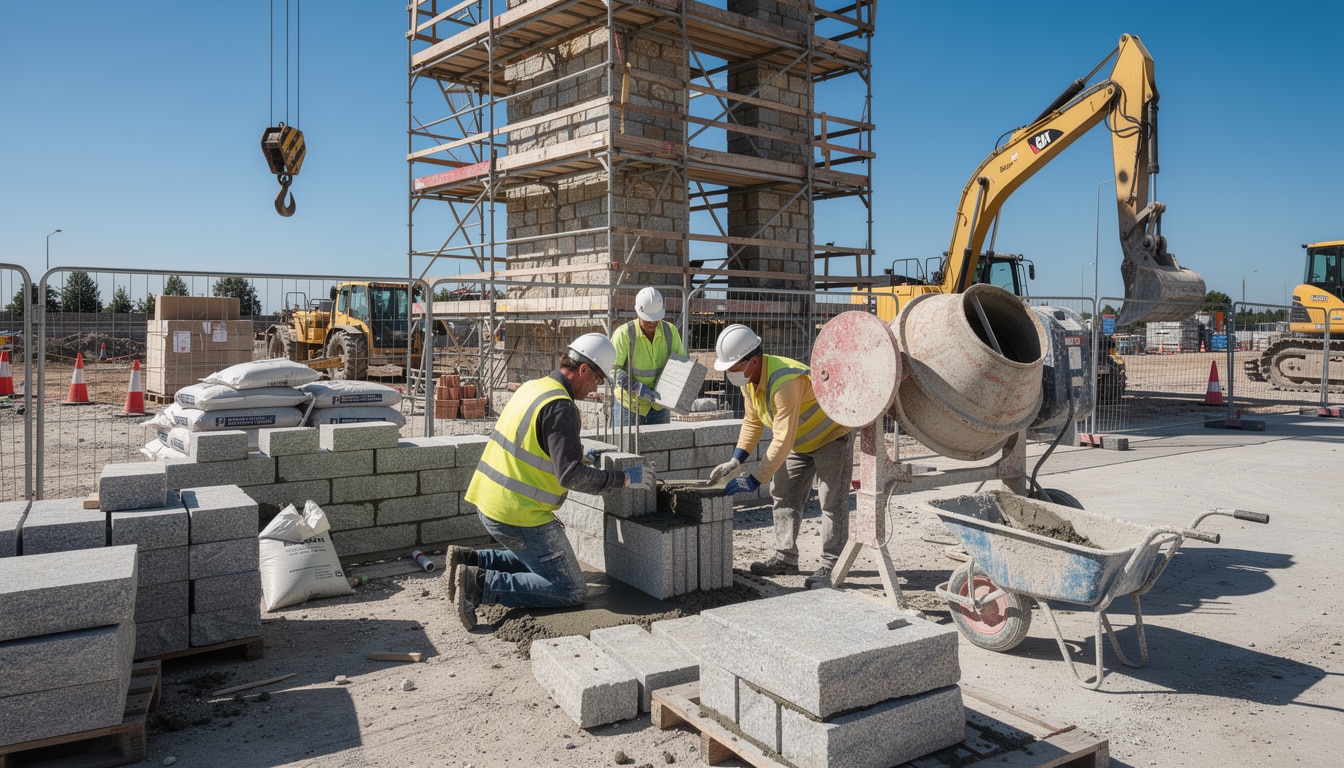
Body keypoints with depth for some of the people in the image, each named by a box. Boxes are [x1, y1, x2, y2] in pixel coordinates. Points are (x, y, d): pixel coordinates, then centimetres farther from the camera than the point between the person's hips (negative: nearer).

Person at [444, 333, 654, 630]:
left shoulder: (533, 387, 10)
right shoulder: (561, 407, -18)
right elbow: (570, 475, -23)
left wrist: (579, 456, 25)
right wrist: (624, 479, -15)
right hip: (520, 514, -10)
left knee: (537, 561, 28)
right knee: (572, 592, -5)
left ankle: (470, 561, 14)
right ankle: (482, 585, -12)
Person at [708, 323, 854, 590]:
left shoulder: (785, 382, -39)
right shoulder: (748, 379, -9)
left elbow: (783, 440, -39)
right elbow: (752, 421, 4)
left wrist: (754, 480, -35)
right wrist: (735, 461, -5)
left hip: (832, 436, -9)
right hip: (801, 442, 9)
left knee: (832, 503, -7)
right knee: (784, 496, 10)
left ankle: (829, 568, -1)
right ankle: (785, 558, 19)